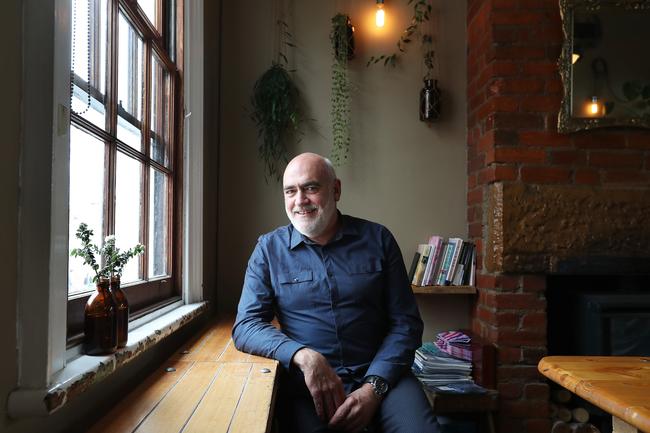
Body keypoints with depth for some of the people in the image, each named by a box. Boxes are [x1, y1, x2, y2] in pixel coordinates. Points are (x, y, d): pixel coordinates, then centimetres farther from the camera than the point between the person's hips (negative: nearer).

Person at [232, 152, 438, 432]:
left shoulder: (377, 239, 4)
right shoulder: (269, 249, 4)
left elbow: (405, 322, 2)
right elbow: (245, 326, -2)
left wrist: (374, 387, -12)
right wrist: (303, 356, -20)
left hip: (382, 375, 0)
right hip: (306, 383, 0)